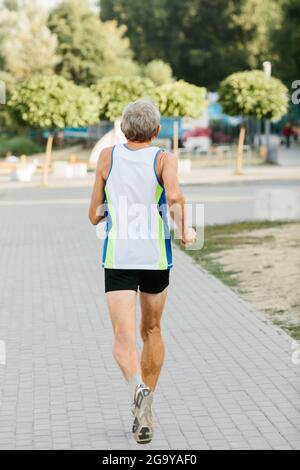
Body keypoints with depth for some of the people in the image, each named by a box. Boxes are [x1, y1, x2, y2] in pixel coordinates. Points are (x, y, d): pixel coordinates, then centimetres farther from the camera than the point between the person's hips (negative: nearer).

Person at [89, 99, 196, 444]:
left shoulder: (107, 157, 3)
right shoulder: (164, 159, -2)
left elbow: (94, 215, 7)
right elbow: (174, 195, -24)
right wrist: (184, 229, -8)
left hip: (117, 259, 0)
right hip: (156, 258, 1)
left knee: (124, 338, -7)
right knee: (152, 331, 20)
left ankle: (138, 386, -36)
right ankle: (145, 407, 27)